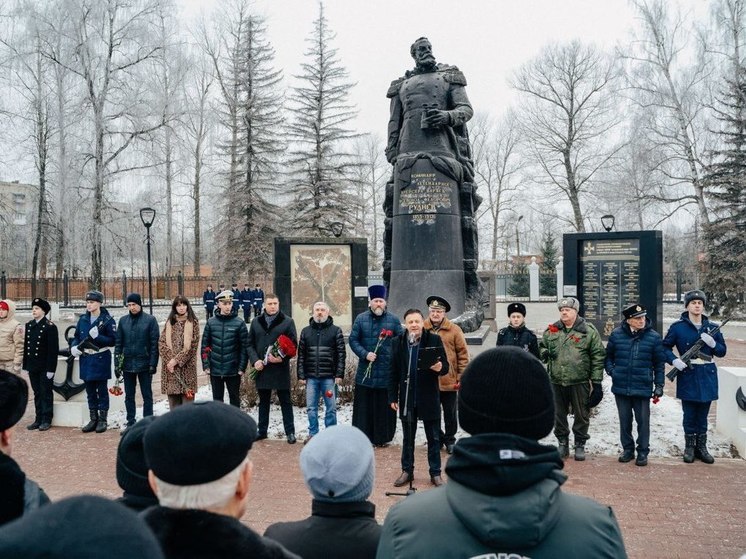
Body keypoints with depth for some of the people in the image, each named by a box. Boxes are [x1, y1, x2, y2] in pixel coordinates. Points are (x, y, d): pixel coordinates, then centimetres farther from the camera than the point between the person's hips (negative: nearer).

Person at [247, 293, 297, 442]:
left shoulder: (287, 322, -1)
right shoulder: (256, 323, 10)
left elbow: (293, 344, -4)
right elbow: (250, 344, 8)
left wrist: (282, 358, -18)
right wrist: (255, 360, -8)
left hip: (280, 368, -3)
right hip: (262, 368, 3)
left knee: (285, 402, 4)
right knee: (263, 402, 14)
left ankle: (290, 432, 10)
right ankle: (262, 431, 24)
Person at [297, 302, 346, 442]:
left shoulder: (336, 330, 1)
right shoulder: (305, 331, 9)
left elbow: (341, 354, -2)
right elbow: (301, 355, 8)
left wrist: (339, 374, -9)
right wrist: (301, 376, 2)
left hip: (329, 377, -2)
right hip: (311, 377, 2)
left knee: (331, 408, 4)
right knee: (311, 408, 7)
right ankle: (313, 434, 19)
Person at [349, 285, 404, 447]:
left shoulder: (394, 320, 3)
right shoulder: (361, 319, 4)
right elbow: (353, 340, 3)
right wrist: (364, 354, -11)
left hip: (387, 372, 0)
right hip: (365, 372, 0)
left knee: (385, 406, 5)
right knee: (363, 406, 5)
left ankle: (383, 438, 17)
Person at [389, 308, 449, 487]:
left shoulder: (434, 340, -6)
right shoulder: (398, 342, 0)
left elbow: (445, 366, -2)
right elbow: (394, 373, 4)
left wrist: (440, 367, -26)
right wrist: (392, 397, 1)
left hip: (429, 397, -1)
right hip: (407, 398, 2)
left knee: (434, 438, 8)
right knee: (408, 438, 13)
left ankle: (435, 473, 20)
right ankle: (407, 471, 26)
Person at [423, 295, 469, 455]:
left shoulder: (454, 330, -3)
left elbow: (463, 355, -2)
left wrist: (462, 378, -6)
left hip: (449, 381, -1)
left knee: (450, 413, 12)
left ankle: (450, 440, 29)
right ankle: (437, 439, 29)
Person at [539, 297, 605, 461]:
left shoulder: (589, 331, -4)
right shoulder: (552, 330, 7)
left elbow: (598, 356, -4)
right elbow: (542, 345, 23)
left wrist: (597, 381, -7)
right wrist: (544, 352, -3)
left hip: (580, 382, -3)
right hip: (556, 381, 3)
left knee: (581, 415, 8)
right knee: (559, 414, 12)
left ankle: (580, 445, 23)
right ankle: (563, 444, 27)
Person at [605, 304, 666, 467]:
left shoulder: (653, 337, -3)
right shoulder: (617, 334, -1)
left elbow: (659, 363, 2)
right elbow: (608, 356, 12)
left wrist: (659, 385, 0)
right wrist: (611, 370, -3)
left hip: (643, 388, -2)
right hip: (621, 387, 2)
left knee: (643, 421, 5)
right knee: (624, 420, 12)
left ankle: (643, 451, 19)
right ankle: (627, 449, 26)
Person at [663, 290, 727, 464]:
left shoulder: (712, 327, 6)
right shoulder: (678, 327, -3)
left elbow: (722, 351, 8)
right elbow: (665, 347, 2)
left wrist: (712, 343, -12)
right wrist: (674, 360, -15)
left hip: (707, 377, 2)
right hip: (687, 376, -2)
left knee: (703, 416, 11)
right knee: (689, 415, 5)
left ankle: (702, 448, 22)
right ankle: (689, 447, 18)